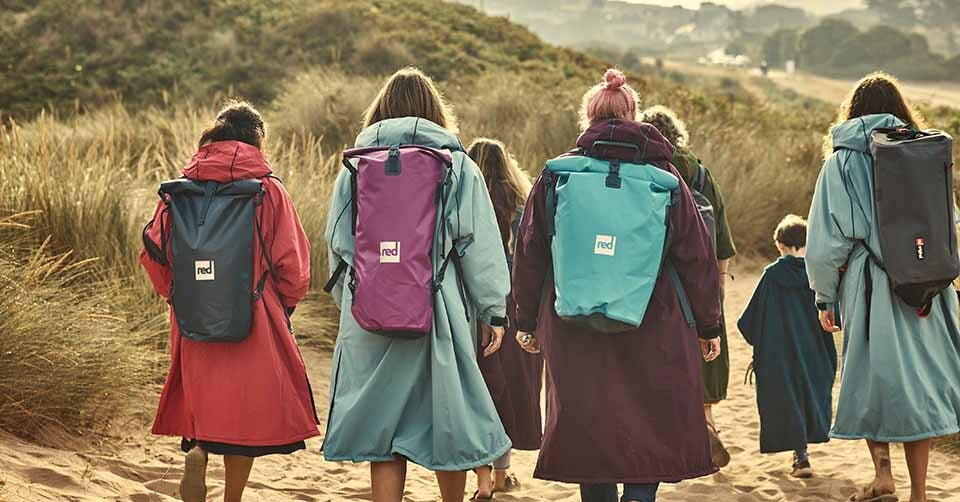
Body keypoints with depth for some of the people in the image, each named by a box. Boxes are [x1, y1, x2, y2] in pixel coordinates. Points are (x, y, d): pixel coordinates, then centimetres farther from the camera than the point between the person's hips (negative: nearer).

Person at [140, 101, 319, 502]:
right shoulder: (268, 190, -6)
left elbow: (154, 251, 2)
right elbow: (292, 263, -6)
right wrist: (285, 303, 12)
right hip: (254, 319, -2)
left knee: (204, 396, 17)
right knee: (246, 408, 8)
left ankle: (197, 449, -11)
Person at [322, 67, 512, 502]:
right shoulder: (456, 165, 1)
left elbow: (338, 245, 7)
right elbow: (480, 245, -2)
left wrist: (349, 304, 17)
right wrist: (494, 311, 2)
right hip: (438, 314, -2)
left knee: (381, 432, 6)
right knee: (449, 421, 10)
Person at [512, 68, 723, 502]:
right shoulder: (664, 177, 1)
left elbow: (529, 255, 4)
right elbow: (697, 258, 2)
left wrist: (527, 321, 15)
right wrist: (708, 327, 10)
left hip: (574, 336, 1)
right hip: (652, 335, -1)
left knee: (589, 430, 11)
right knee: (651, 430, 7)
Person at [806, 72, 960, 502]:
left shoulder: (842, 162, 0)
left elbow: (827, 239, -2)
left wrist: (825, 297, 5)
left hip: (869, 287, -2)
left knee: (872, 376, 10)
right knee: (919, 378, 8)